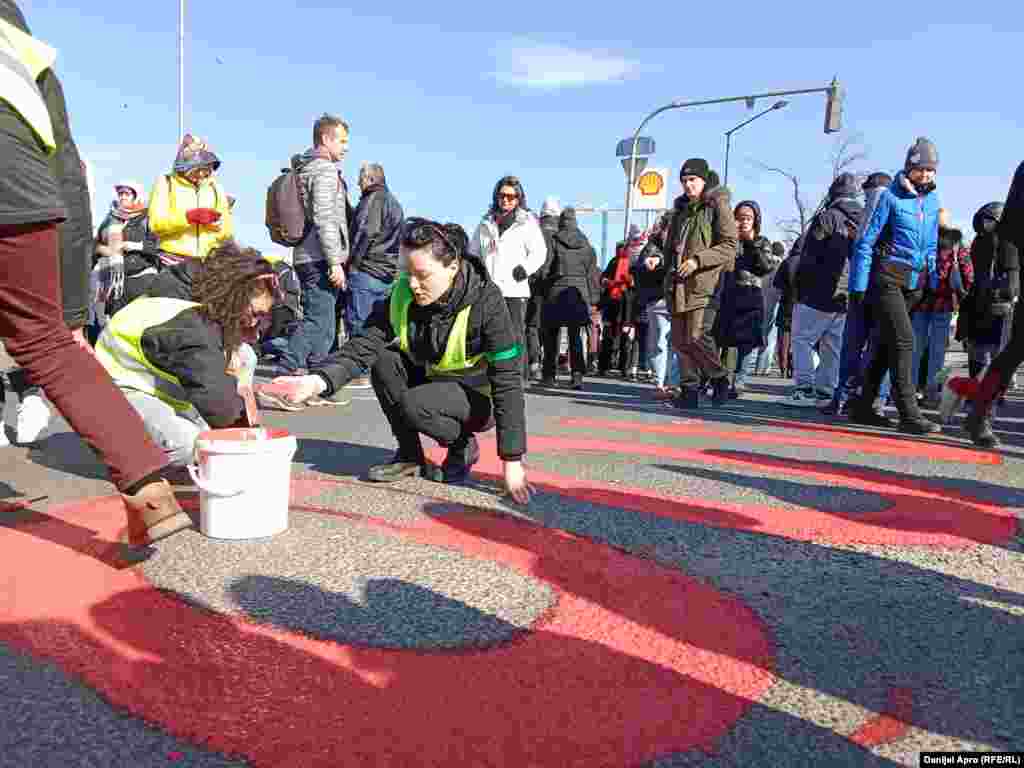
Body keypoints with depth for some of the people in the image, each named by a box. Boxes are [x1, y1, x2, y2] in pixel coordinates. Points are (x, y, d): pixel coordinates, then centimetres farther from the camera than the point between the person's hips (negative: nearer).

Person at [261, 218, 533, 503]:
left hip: (477, 395, -5)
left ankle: (463, 447, -1)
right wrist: (317, 381, -42)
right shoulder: (402, 293, -14)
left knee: (414, 406, -33)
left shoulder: (485, 302, -27)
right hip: (429, 378, 5)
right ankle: (410, 455, -6)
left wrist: (513, 461, -28)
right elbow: (363, 345, -21)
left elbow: (507, 381, -26)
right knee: (382, 358, -22)